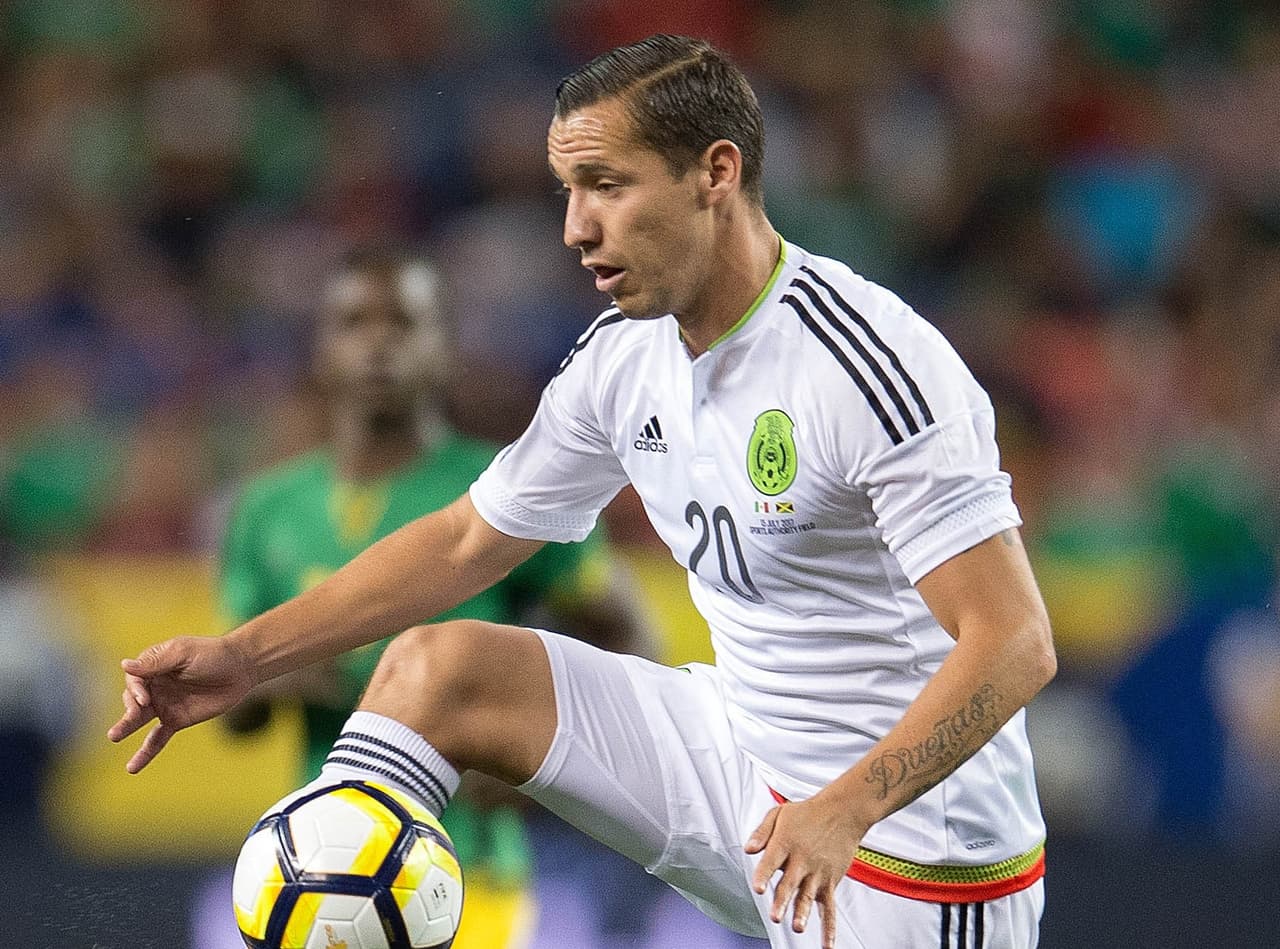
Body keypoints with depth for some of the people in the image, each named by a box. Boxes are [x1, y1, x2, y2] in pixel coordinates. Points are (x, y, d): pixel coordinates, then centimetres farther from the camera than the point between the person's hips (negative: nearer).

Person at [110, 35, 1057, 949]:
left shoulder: (875, 370, -24)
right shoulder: (623, 356, 1)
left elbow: (1015, 643, -28)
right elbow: (467, 540, 15)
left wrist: (845, 809, -39)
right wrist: (244, 656, 8)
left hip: (907, 857, -7)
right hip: (737, 751, 8)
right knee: (437, 670, 0)